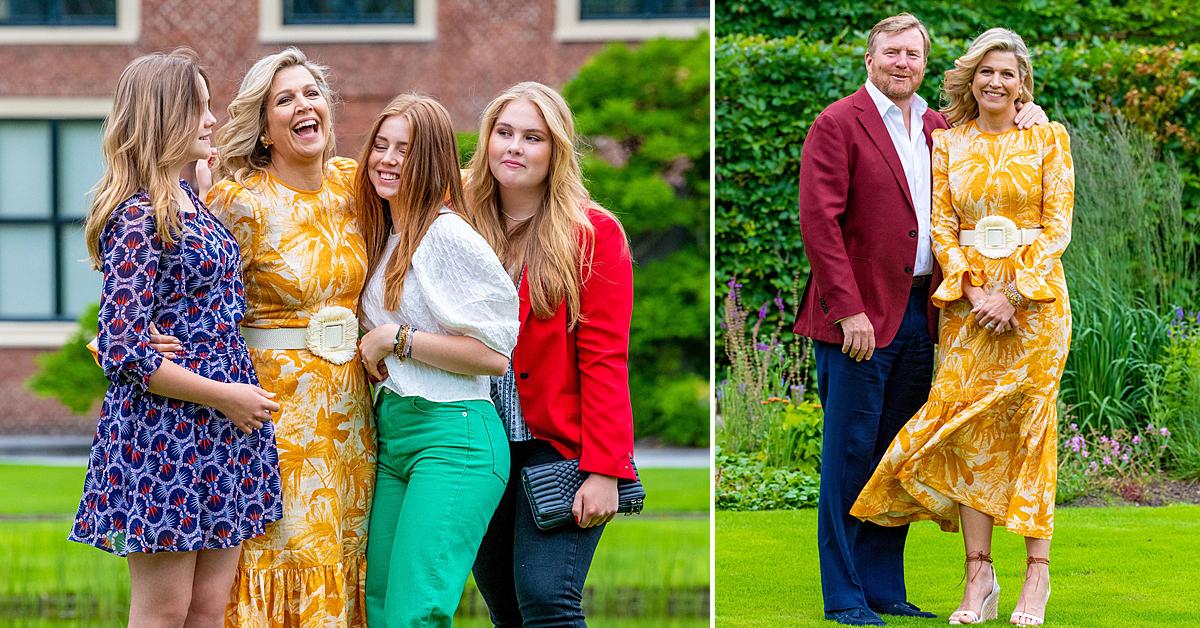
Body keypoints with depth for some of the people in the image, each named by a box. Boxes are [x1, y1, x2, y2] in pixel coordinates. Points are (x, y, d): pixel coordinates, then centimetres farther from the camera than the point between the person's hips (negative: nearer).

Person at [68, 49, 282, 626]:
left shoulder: (189, 200, 13)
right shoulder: (137, 217, -13)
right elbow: (123, 352, -18)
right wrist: (223, 395, -14)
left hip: (225, 429, 8)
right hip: (162, 436, -8)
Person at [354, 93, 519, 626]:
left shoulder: (449, 234, -11)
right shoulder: (383, 238, 16)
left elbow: (494, 353, -15)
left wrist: (396, 339, -13)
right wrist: (370, 347, 8)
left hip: (453, 437, -9)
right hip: (391, 432, 9)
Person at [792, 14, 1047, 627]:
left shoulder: (940, 129, 15)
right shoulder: (837, 124, -4)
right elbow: (818, 220, -11)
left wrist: (1023, 114, 7)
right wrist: (849, 310, -18)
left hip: (919, 315, 6)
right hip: (860, 314, -6)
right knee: (851, 453, -3)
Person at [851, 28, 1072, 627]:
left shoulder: (1048, 140, 3)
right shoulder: (948, 143, 9)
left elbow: (1058, 226, -2)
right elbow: (942, 226, 5)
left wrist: (1014, 294, -12)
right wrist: (973, 293, -9)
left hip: (1034, 297, -2)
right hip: (967, 300, 2)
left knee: (1030, 428, -2)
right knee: (969, 427, -4)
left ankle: (1037, 571, 2)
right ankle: (979, 575, -1)